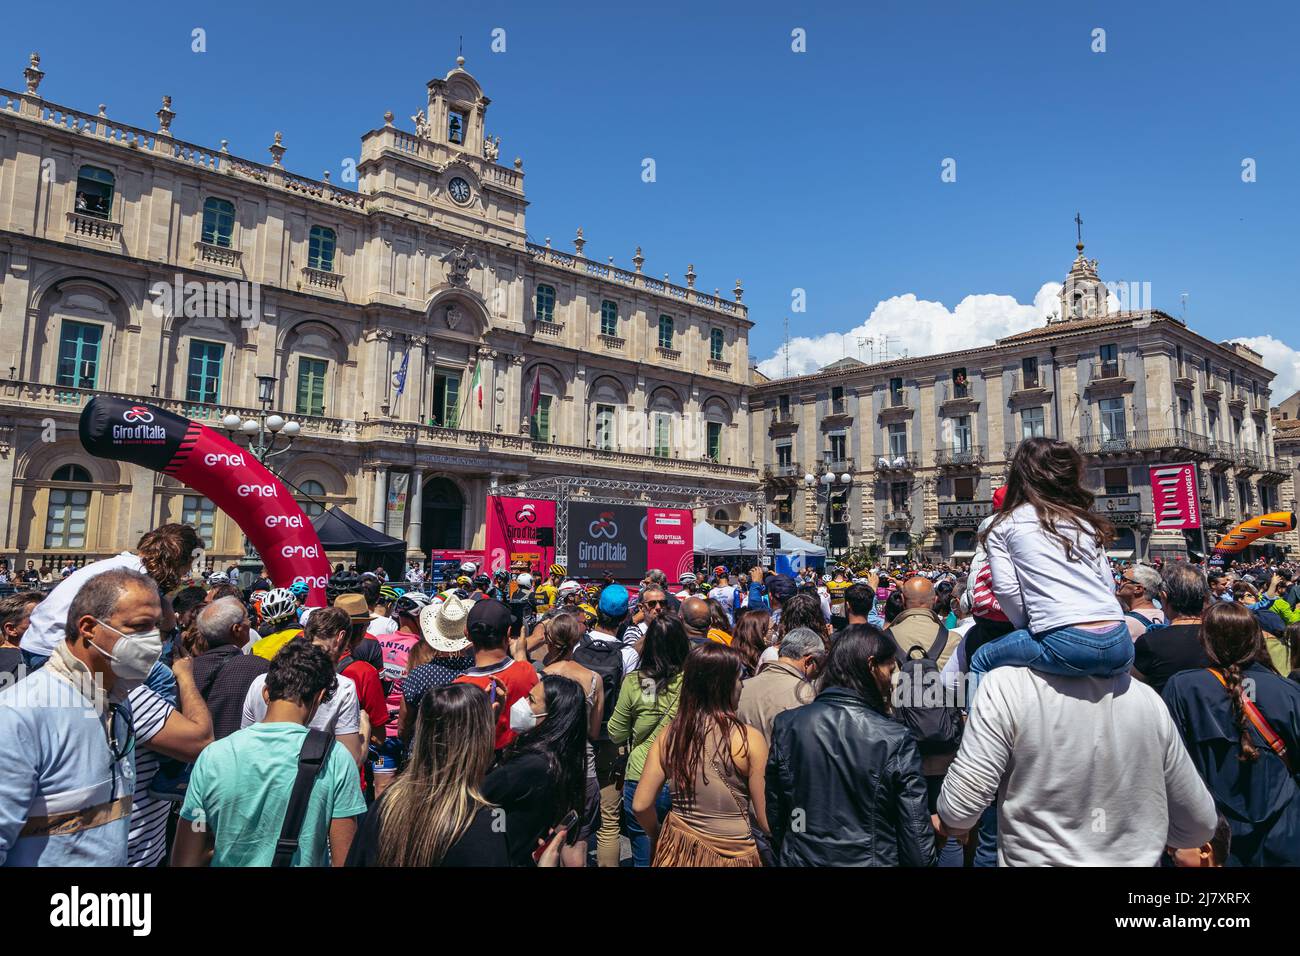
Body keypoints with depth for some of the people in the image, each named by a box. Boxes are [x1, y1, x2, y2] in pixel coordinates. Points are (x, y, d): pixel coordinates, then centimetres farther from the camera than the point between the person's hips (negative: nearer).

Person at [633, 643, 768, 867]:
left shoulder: (668, 734, -7)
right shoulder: (749, 740, -17)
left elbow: (640, 806, -3)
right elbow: (765, 818, -13)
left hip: (677, 851, 3)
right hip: (732, 855, -2)